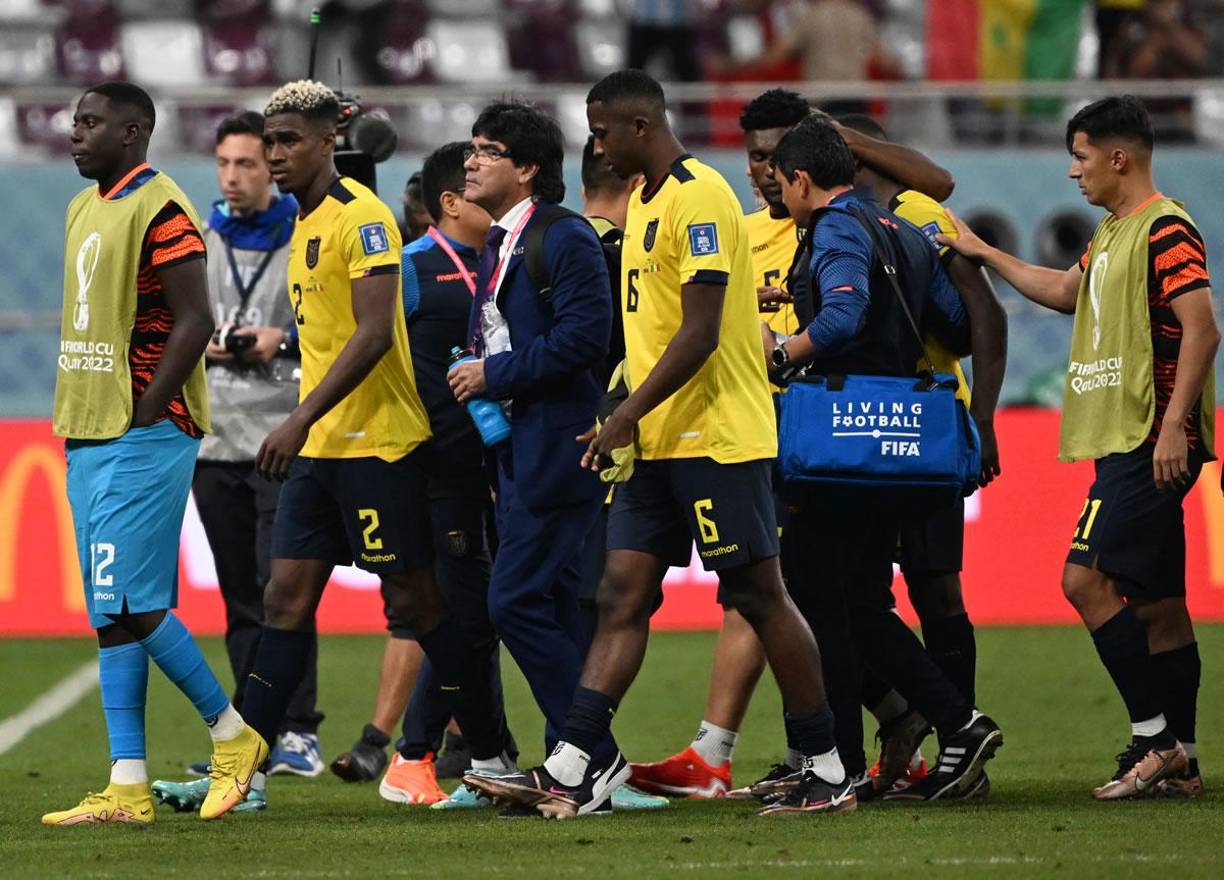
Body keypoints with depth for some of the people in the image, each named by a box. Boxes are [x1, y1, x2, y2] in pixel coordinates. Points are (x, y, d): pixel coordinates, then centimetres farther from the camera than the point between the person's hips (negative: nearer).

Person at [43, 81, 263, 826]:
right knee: (114, 615, 6)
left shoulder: (160, 211, -12)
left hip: (144, 437, -9)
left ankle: (232, 734, 7)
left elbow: (195, 322, -17)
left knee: (131, 607, -10)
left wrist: (142, 415, -16)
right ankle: (128, 789, 6)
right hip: (92, 436, 9)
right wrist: (79, 415, 13)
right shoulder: (85, 208, 16)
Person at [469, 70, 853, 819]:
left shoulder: (699, 197, -15)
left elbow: (700, 333, -21)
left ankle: (828, 775, 5)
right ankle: (573, 769, -3)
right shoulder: (645, 201, 16)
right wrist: (631, 422, 17)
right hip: (661, 441, 10)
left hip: (719, 438, -9)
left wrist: (626, 417, -20)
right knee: (623, 595, 2)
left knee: (760, 597, -3)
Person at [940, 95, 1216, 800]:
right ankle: (1179, 761, 9)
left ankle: (1155, 735, -11)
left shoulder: (1165, 229, -12)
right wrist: (983, 254, 38)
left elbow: (1201, 328, -19)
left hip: (1152, 443, -10)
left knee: (1087, 577, -15)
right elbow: (1067, 292, 36)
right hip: (1122, 443, 10)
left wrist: (1174, 424, -24)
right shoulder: (1113, 232, 18)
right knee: (1156, 602, 8)